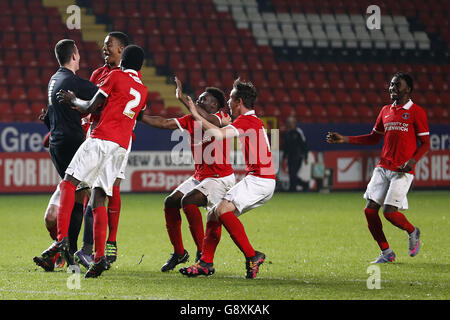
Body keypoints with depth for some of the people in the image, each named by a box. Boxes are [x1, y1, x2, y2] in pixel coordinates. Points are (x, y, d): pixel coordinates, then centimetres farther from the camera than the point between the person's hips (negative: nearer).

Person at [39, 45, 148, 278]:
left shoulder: (116, 76, 3)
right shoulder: (143, 91, 21)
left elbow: (90, 107, 3)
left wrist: (73, 100, 23)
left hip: (102, 139, -6)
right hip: (122, 146, 6)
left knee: (68, 183, -5)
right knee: (98, 200, 6)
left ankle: (62, 239, -23)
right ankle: (99, 257, -7)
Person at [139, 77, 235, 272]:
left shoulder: (221, 119, -14)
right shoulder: (191, 120, 7)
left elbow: (207, 120, -37)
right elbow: (164, 123, 5)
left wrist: (182, 98, -41)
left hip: (221, 179, -8)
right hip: (199, 177, 8)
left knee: (188, 201, -27)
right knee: (170, 202, 1)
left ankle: (203, 254, -20)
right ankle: (179, 253, 15)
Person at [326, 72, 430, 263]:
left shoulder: (416, 112, -3)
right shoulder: (386, 111, 14)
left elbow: (425, 144, -3)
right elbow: (374, 138, 23)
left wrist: (413, 161, -20)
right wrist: (345, 139, 16)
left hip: (402, 171, -6)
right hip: (383, 167, 6)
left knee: (389, 212, -14)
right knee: (370, 210, -4)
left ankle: (412, 233, 18)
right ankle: (386, 253, 10)